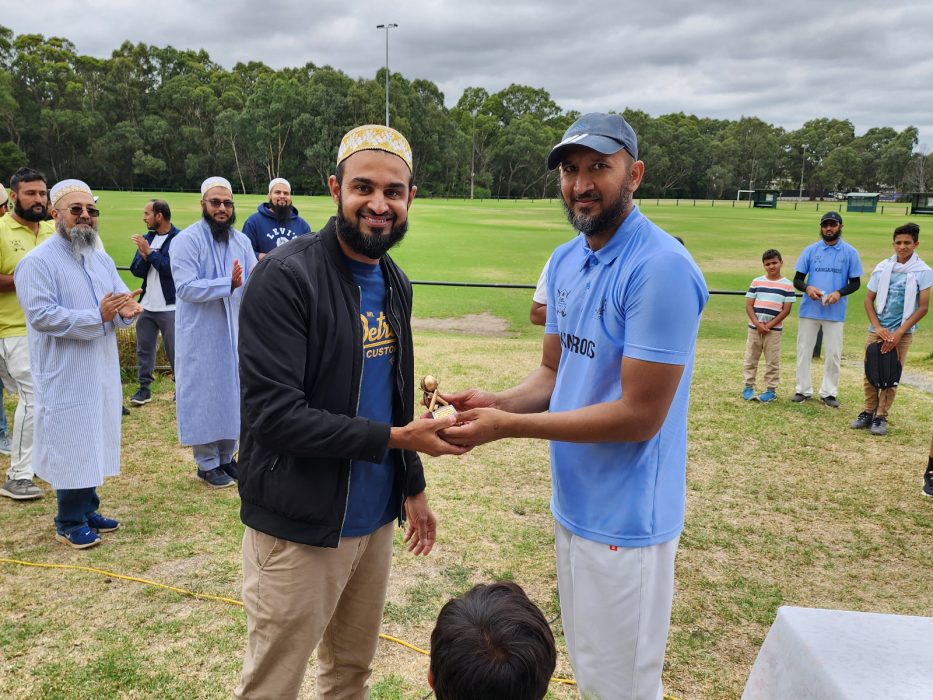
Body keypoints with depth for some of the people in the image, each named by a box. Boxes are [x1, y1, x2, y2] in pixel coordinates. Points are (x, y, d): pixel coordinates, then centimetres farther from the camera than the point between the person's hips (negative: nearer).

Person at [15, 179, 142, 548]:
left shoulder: (101, 260, 12)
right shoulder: (37, 262, -12)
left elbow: (122, 298, 8)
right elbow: (41, 315, -21)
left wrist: (126, 310, -16)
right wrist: (98, 316, -25)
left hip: (102, 373, 7)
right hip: (66, 376, -7)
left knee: (94, 442, 15)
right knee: (71, 445, 1)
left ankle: (87, 510, 29)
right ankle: (69, 523, 15)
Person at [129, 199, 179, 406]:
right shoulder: (147, 237, 11)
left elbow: (173, 268, -22)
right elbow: (136, 270, 7)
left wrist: (150, 252, -16)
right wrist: (144, 257, -12)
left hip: (169, 306, -7)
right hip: (147, 305, 7)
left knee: (175, 350, 2)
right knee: (144, 349, 11)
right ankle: (144, 388, 21)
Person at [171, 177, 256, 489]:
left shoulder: (241, 241, 7)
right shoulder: (186, 240, -11)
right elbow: (186, 288, -21)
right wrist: (227, 283, -29)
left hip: (234, 333, 6)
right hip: (200, 337, -6)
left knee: (232, 393, 14)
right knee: (204, 396, 3)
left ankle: (226, 457, 29)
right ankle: (207, 465, 17)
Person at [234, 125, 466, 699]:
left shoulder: (395, 283, 7)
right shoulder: (285, 277, -18)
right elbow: (274, 416, -24)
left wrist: (413, 485, 14)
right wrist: (396, 438, -21)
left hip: (375, 520, 7)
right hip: (299, 529, -6)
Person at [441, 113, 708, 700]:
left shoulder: (660, 268, -21)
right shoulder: (566, 262, 6)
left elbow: (639, 415, -23)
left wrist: (509, 426, -21)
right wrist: (496, 402, -8)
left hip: (624, 519, -8)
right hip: (573, 503, 8)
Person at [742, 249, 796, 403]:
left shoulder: (787, 285, -2)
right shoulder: (756, 282, 3)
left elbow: (786, 309, -5)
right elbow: (749, 305, 0)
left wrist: (769, 325, -12)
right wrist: (757, 324, -12)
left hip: (774, 330, -2)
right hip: (754, 328, 2)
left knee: (772, 361, 5)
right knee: (751, 359, 9)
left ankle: (771, 390, 13)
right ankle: (748, 387, 19)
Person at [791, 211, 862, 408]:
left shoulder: (850, 252, 2)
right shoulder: (810, 250, 4)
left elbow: (855, 282, 4)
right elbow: (797, 280, 4)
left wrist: (839, 293, -16)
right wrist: (807, 288, -19)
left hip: (835, 312, -1)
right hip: (809, 310, 1)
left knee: (833, 354, 3)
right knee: (804, 351, 6)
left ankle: (828, 392, 14)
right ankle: (803, 390, 17)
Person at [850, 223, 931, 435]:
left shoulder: (923, 272, -5)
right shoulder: (882, 267, 3)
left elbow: (923, 307, -6)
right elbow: (868, 300, 6)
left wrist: (898, 333, -12)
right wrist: (878, 327, -6)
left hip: (902, 333, -2)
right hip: (876, 330, 2)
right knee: (870, 374, 6)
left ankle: (881, 417, 11)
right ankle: (868, 412, 19)